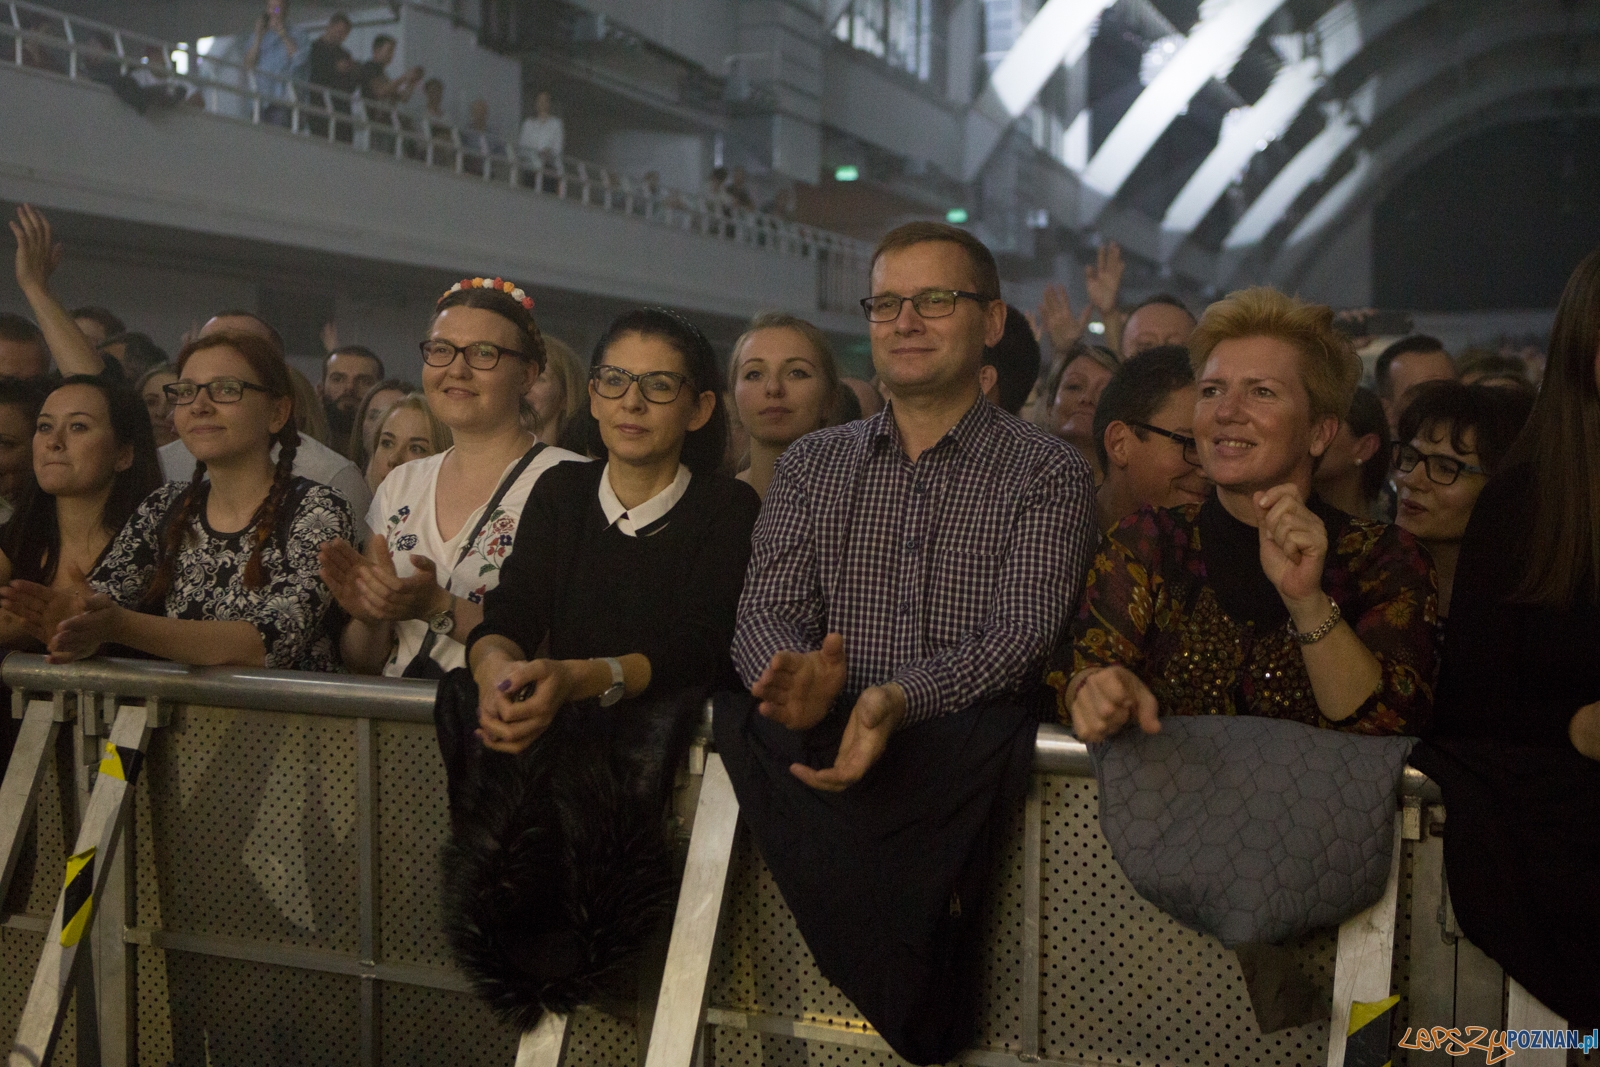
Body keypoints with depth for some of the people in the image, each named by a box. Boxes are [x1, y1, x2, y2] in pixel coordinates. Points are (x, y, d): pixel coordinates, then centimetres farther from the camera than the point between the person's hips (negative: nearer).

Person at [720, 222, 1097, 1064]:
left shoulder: (1047, 473, 7)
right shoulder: (811, 465, 19)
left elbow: (1020, 633, -8)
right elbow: (767, 609, 6)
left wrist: (900, 700, -28)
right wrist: (792, 677, -21)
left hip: (962, 742, -2)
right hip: (823, 740, 3)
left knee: (989, 738, -37)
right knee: (741, 726, -30)